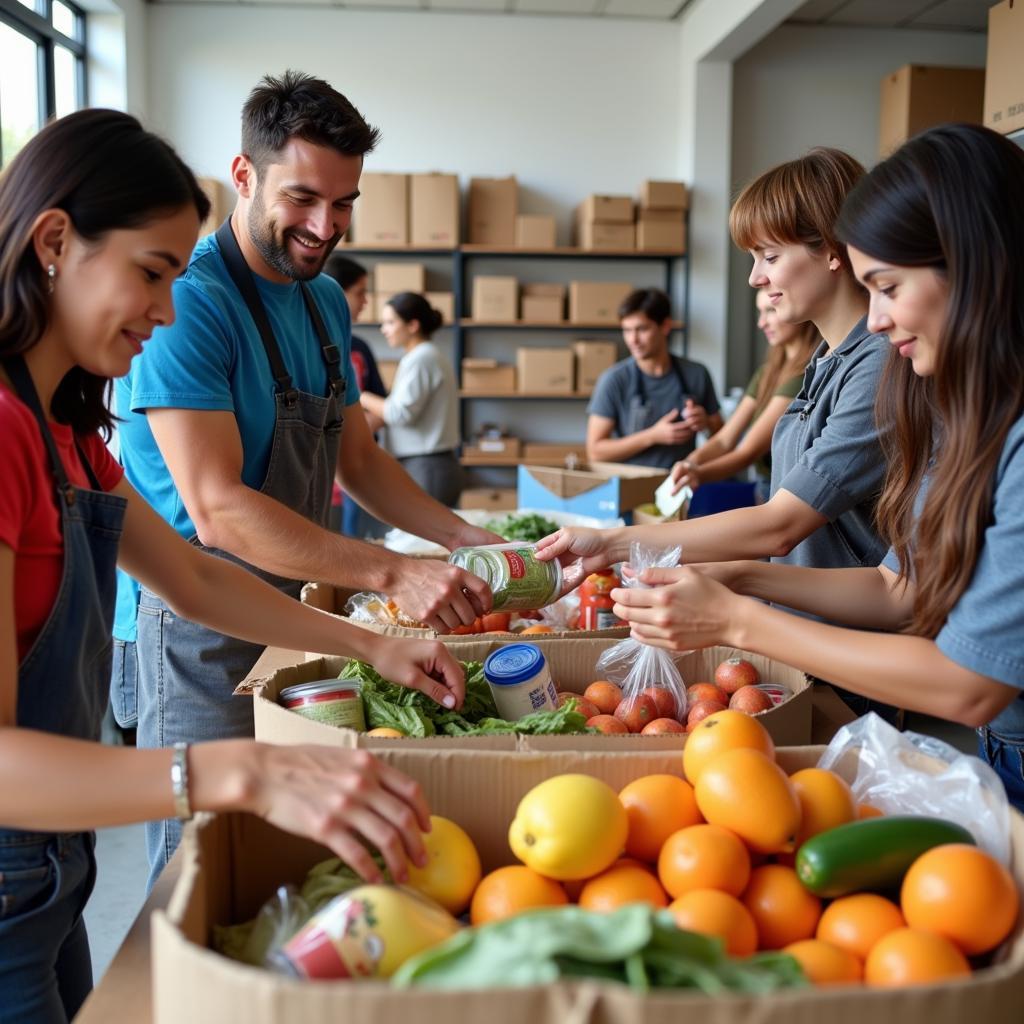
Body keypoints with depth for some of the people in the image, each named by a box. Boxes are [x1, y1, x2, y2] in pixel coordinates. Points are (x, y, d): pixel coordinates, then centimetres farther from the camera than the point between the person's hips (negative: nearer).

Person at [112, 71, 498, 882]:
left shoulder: (327, 302, 8)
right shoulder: (190, 304, -19)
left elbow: (356, 460, 15)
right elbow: (217, 509, -26)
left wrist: (467, 538, 2)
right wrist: (391, 574, -31)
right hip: (201, 630, -8)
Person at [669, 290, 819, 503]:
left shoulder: (807, 374, -15)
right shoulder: (768, 371, 11)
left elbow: (750, 450, -21)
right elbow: (724, 439, 3)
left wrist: (699, 474, -37)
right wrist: (691, 463, -18)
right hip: (765, 495, 7)